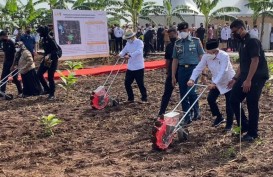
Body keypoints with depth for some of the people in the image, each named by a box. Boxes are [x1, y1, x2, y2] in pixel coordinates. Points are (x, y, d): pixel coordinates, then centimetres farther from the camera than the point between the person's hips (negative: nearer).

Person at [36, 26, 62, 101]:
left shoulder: (50, 39, -16)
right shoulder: (43, 39, 9)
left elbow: (57, 50, -21)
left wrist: (49, 55, -28)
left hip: (53, 59, -9)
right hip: (47, 59, 9)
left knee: (50, 77, -6)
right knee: (39, 74, 4)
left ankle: (52, 94, 7)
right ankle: (47, 89, 19)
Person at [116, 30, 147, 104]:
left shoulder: (139, 42, -12)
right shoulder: (128, 43, 10)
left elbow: (138, 51, -28)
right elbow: (124, 50, 4)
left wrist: (129, 55, -42)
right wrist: (120, 54, -20)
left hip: (138, 67, -7)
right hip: (130, 67, 7)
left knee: (140, 84, 0)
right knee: (127, 83, 6)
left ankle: (144, 99, 16)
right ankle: (130, 98, 21)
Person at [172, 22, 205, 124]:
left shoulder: (196, 41, 2)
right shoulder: (177, 43, 11)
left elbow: (201, 57, 1)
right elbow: (175, 60, 13)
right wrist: (173, 76, 9)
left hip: (193, 68, -4)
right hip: (182, 69, 4)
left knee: (191, 91, -16)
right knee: (183, 95, 5)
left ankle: (196, 112, 7)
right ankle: (186, 118, 15)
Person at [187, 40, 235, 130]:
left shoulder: (224, 56, -30)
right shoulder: (206, 56, -15)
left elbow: (222, 71, -39)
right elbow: (198, 68, -19)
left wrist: (214, 83, -50)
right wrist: (192, 79, -34)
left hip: (229, 82, -5)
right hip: (216, 82, 5)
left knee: (229, 103, -3)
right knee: (210, 99, -3)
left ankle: (229, 124, 14)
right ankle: (219, 117, 19)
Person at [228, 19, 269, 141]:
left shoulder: (252, 41, -13)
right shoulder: (242, 43, 15)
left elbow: (255, 61, -20)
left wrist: (248, 80, -24)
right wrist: (235, 79, 19)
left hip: (257, 77, -9)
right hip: (245, 77, 9)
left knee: (252, 105, -3)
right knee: (234, 100, 6)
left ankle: (252, 133, 10)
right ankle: (244, 126, 19)